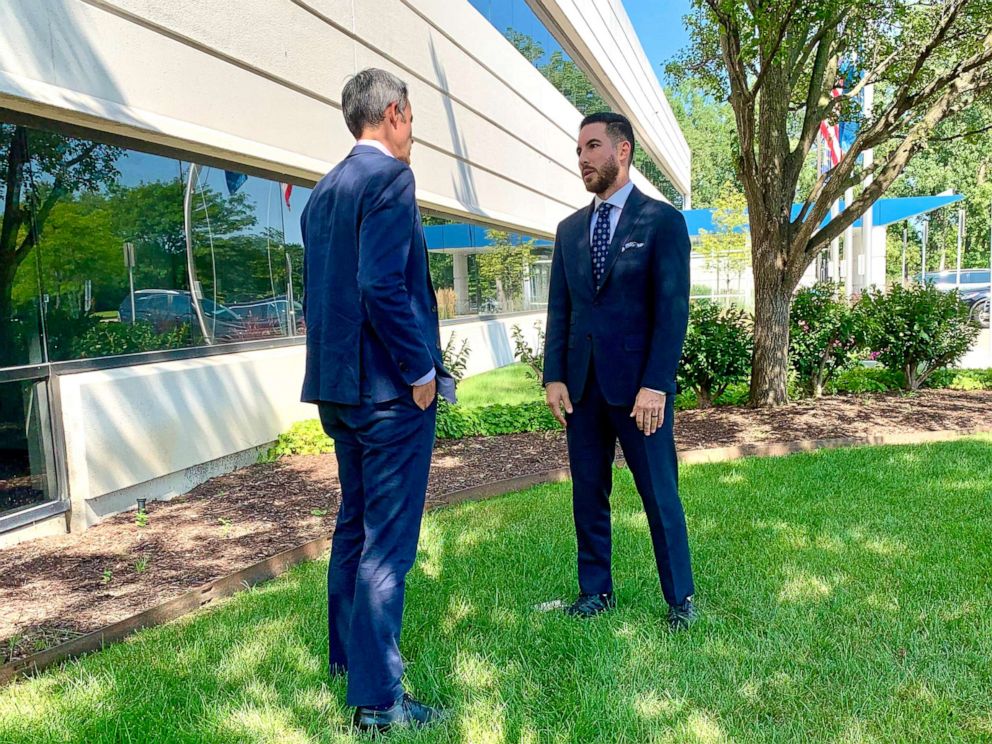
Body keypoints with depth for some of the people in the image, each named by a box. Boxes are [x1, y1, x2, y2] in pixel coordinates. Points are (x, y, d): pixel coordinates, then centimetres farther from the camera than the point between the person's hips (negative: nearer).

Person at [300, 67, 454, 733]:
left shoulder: (322, 191, 14)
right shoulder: (390, 177, -12)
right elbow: (382, 285, -23)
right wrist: (422, 368, -16)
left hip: (338, 384, 9)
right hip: (390, 387, -9)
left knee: (355, 523, 21)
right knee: (388, 542, -3)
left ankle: (348, 653, 36)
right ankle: (377, 697, 7)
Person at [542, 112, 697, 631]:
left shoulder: (662, 220, -3)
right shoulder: (570, 229, 13)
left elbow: (673, 308, -9)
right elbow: (559, 308, 12)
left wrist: (655, 384, -16)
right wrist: (553, 376, 2)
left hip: (637, 382, -5)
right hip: (581, 384, 5)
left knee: (660, 494, 4)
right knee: (588, 494, 11)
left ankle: (680, 598, 19)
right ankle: (596, 591, 25)